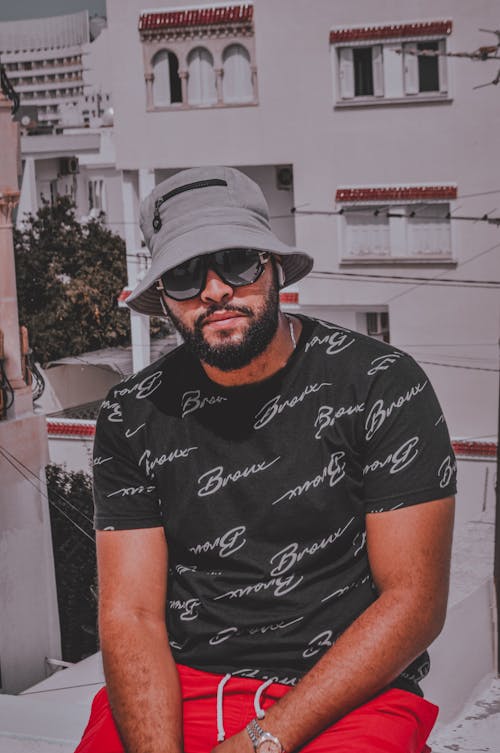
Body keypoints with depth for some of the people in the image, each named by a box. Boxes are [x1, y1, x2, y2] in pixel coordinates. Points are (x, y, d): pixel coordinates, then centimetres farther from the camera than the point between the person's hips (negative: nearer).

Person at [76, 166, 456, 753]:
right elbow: (130, 612, 0)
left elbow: (414, 601, -7)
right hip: (178, 691, 3)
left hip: (346, 698, -2)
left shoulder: (381, 384, -3)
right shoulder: (133, 415, 6)